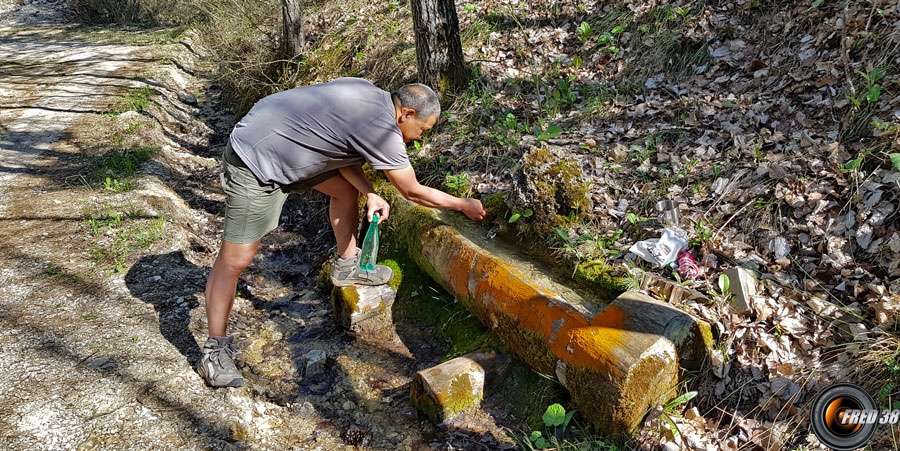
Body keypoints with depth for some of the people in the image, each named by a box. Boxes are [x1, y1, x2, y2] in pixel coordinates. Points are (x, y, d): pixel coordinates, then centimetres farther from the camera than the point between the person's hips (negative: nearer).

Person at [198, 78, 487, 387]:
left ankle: (347, 266, 32)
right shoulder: (382, 130, -21)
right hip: (256, 164, -10)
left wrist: (370, 194, -1)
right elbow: (412, 191, -11)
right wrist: (464, 205, 1)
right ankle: (215, 350, 6)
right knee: (236, 258, -4)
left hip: (282, 141, 10)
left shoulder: (368, 94, 4)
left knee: (345, 189, 16)